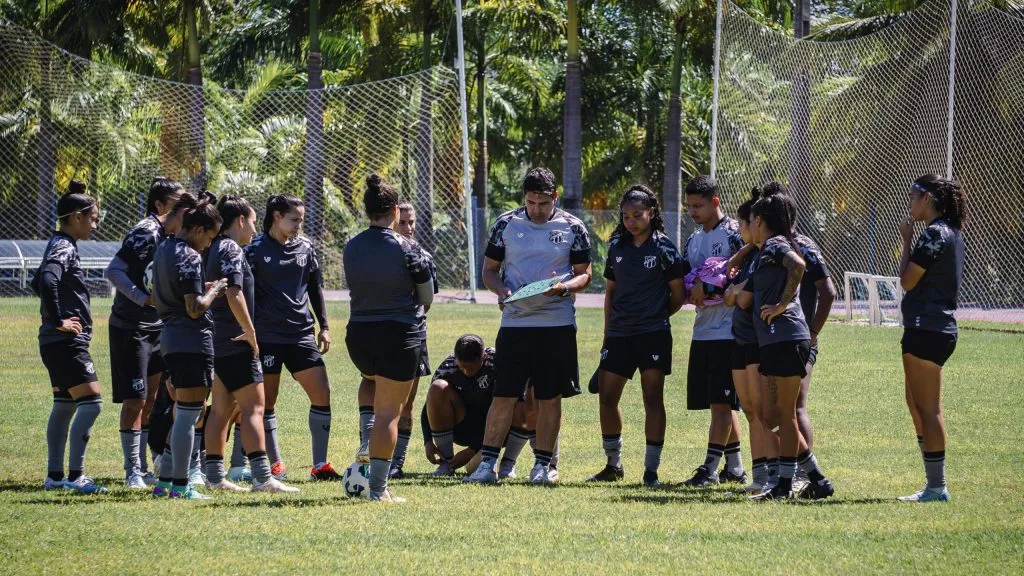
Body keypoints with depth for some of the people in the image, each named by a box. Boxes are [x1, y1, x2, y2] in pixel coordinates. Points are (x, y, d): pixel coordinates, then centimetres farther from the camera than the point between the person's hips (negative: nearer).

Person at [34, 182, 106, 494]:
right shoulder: (64, 248, -15)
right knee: (91, 401, -13)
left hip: (57, 343, 11)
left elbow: (39, 282, 29)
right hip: (66, 341, -11)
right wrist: (58, 320, -24)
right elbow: (47, 281, -32)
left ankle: (54, 475, 18)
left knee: (65, 404, 14)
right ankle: (75, 475, -16)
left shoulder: (60, 245, 15)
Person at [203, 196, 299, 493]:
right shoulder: (231, 251, -13)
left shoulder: (216, 249, 16)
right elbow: (234, 294, -25)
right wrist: (250, 331, -19)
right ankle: (262, 477, -16)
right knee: (253, 407, -11)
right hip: (237, 344, -10)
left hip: (219, 342, 10)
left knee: (221, 409, 12)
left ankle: (214, 476, 14)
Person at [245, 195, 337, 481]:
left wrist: (324, 327, 13)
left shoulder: (305, 248, 9)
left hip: (302, 334, 4)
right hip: (267, 336, -4)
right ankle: (276, 464, 14)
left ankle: (320, 465, 0)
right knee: (267, 401, 2)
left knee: (322, 394, -5)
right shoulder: (255, 250, -5)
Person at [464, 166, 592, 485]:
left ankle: (543, 464, 13)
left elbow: (585, 274, 6)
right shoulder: (506, 224, 5)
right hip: (514, 323, 0)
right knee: (504, 396, -2)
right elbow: (489, 269, 10)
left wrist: (563, 287, -15)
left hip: (557, 324, 0)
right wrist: (501, 290, -11)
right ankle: (488, 463, 2)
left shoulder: (572, 228, 3)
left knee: (550, 397, 4)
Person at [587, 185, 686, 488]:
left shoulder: (664, 248, -5)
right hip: (619, 334, 5)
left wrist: (656, 315, 7)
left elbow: (678, 295, 0)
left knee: (653, 399, -3)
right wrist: (607, 333, 13)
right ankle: (613, 465, 17)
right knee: (607, 398, 4)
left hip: (653, 334, -5)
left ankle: (651, 469, 1)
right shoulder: (617, 246, 9)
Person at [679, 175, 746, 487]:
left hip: (728, 330, -8)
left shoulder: (734, 234, -9)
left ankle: (710, 467, -8)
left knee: (721, 402, -8)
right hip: (702, 330, 8)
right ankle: (735, 467, 20)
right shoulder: (694, 240, 17)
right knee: (719, 403, 12)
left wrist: (708, 287, -17)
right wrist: (690, 292, -2)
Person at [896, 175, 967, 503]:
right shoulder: (952, 233, 15)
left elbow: (907, 280, -13)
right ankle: (933, 485, 19)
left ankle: (937, 488, -5)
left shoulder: (934, 234, -15)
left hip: (926, 329, -10)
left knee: (927, 410, -7)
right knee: (917, 406, 16)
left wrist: (906, 241, -4)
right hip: (940, 328, 10)